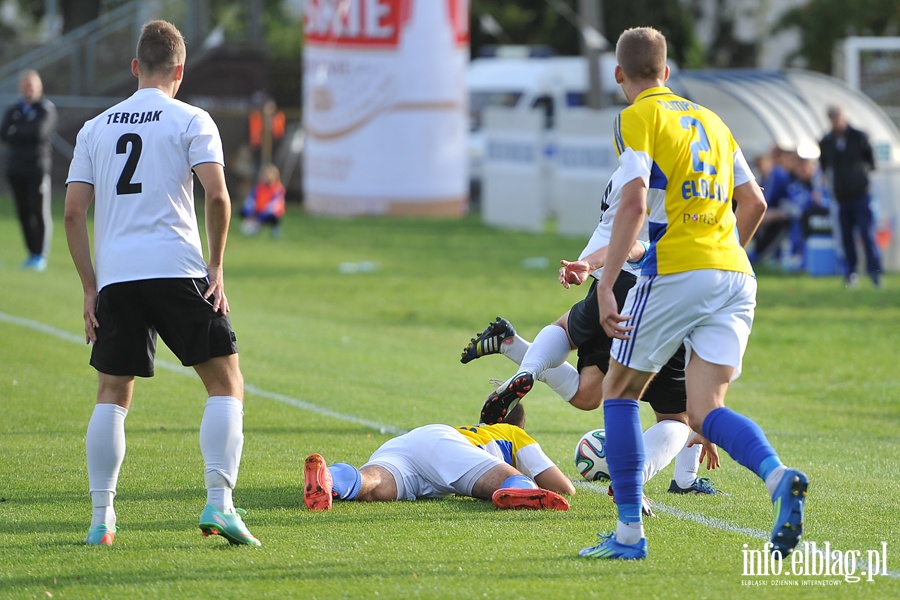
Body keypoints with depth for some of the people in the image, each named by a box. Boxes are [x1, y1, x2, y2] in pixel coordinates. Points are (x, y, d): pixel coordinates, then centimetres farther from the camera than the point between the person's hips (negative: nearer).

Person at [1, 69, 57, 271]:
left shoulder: (46, 109, 2)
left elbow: (40, 131, -14)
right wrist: (27, 133, -10)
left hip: (37, 167, -5)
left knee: (39, 210, -10)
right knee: (23, 212, 3)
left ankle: (41, 255, -7)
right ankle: (32, 253, 10)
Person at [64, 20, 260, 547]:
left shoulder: (96, 128, 15)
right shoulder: (191, 121, 4)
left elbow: (73, 213, 11)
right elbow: (217, 196, -9)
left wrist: (90, 290, 15)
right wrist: (217, 269, 0)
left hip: (115, 277, 3)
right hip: (178, 270, -3)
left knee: (112, 395, 13)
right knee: (226, 385, 4)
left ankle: (101, 519, 8)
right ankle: (219, 504, -9)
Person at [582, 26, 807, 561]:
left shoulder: (637, 119, -1)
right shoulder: (709, 119, 19)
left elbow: (635, 203, -15)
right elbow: (754, 203, 20)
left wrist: (605, 286, -18)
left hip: (676, 272, -6)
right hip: (735, 276, 6)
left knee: (620, 392, 12)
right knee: (706, 412, 2)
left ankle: (630, 533, 9)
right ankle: (779, 478, -28)